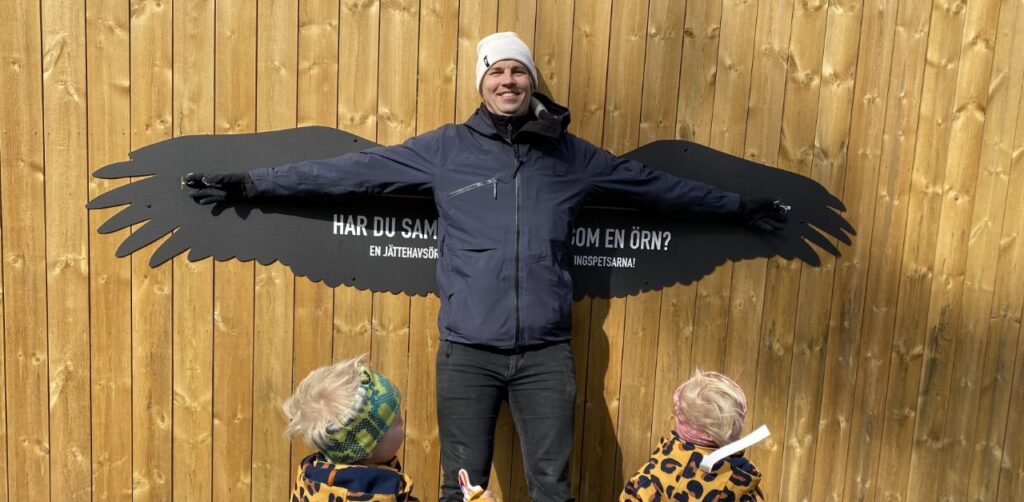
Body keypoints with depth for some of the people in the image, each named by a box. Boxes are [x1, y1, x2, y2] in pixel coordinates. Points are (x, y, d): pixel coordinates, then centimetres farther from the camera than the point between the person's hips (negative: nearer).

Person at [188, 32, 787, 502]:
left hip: (546, 354, 1)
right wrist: (250, 183, 2)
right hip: (468, 353, -1)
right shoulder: (447, 148, 2)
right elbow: (354, 169, 2)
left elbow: (655, 183, 15)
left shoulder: (571, 155, 7)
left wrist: (740, 205, 22)